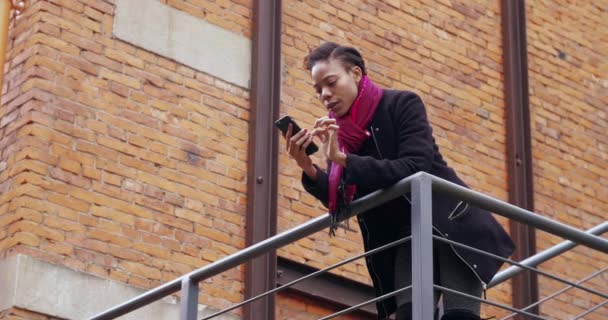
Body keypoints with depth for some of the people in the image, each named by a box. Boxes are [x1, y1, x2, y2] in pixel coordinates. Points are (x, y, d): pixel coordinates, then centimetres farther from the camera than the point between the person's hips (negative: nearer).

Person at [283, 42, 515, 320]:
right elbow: (344, 203, 1)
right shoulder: (336, 132, 5)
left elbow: (415, 169, -23)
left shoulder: (402, 104, -9)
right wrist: (308, 168, -17)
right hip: (405, 237, 4)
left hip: (452, 224, -4)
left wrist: (342, 159, -27)